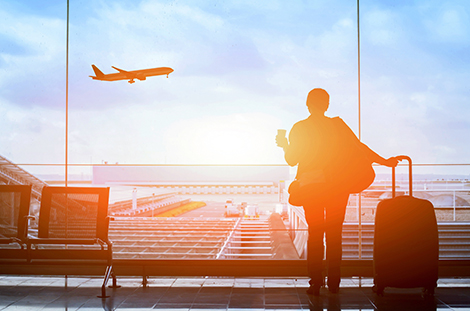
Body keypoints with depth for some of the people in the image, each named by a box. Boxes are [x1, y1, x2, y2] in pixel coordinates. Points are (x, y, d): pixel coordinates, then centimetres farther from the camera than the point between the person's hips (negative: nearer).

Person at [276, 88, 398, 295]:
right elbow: (359, 147, -4)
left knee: (314, 233, 7)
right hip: (337, 188, 0)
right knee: (334, 234, 8)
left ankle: (316, 283, 4)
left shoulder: (299, 129, -4)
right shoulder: (337, 125, -3)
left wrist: (285, 145, 17)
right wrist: (384, 162, 2)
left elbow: (292, 160, -1)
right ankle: (334, 282, 9)